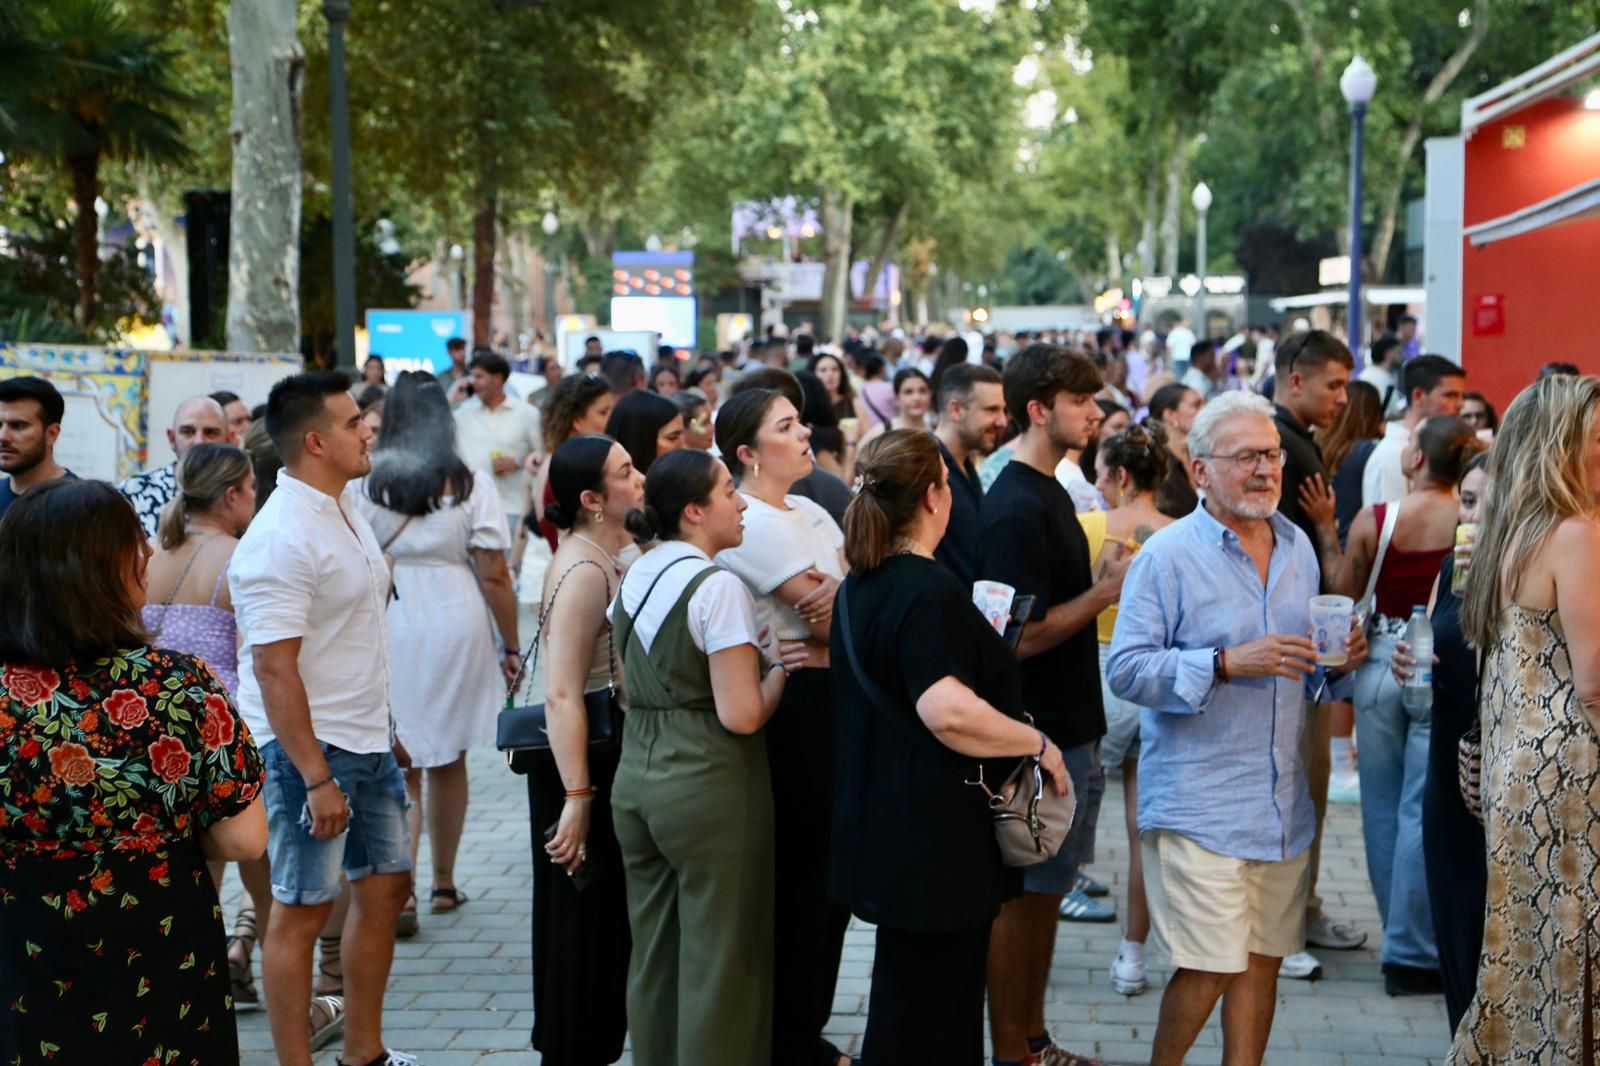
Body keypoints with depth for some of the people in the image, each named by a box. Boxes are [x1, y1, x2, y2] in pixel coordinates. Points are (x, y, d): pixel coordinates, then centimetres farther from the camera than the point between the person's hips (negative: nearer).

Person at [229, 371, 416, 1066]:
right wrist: (315, 777, -24)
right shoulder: (281, 538, -21)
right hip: (310, 746, -9)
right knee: (301, 909, 0)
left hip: (367, 741, 9)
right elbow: (274, 669, -23)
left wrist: (379, 734, 18)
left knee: (385, 886, 16)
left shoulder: (346, 506, 8)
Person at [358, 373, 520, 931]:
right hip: (456, 628, 1)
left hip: (384, 631, -1)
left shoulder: (365, 484, -6)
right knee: (448, 761, 15)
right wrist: (511, 645, 4)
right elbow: (494, 575, -5)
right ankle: (443, 883, 26)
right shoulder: (471, 484, -5)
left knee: (398, 765, 5)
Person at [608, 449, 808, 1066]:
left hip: (636, 778, 8)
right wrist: (780, 669, -3)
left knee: (653, 955, 15)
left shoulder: (634, 579, 8)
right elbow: (742, 715, -20)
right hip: (706, 784, -8)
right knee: (718, 960, 2)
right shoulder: (717, 587, -16)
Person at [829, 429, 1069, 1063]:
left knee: (903, 1001, 19)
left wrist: (982, 640, 31)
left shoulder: (860, 586, 11)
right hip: (935, 839, -10)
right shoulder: (930, 592, -20)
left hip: (880, 832, 10)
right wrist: (1039, 744, -20)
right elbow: (946, 710, -32)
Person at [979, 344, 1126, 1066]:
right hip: (1036, 731, -10)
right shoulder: (1015, 508, -19)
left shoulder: (1049, 493, 12)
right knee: (1021, 892, 0)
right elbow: (1021, 635, -23)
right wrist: (1106, 592, -17)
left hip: (1069, 724, 10)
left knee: (1047, 887, 16)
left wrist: (1102, 580, 6)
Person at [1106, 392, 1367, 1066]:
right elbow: (1126, 669, -15)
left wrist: (1338, 664, 0)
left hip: (1283, 802, 6)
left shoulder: (1297, 548, 13)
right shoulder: (1168, 555, -8)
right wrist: (1227, 663, -23)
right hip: (1197, 802, -6)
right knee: (1210, 967, -7)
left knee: (1263, 960, 11)